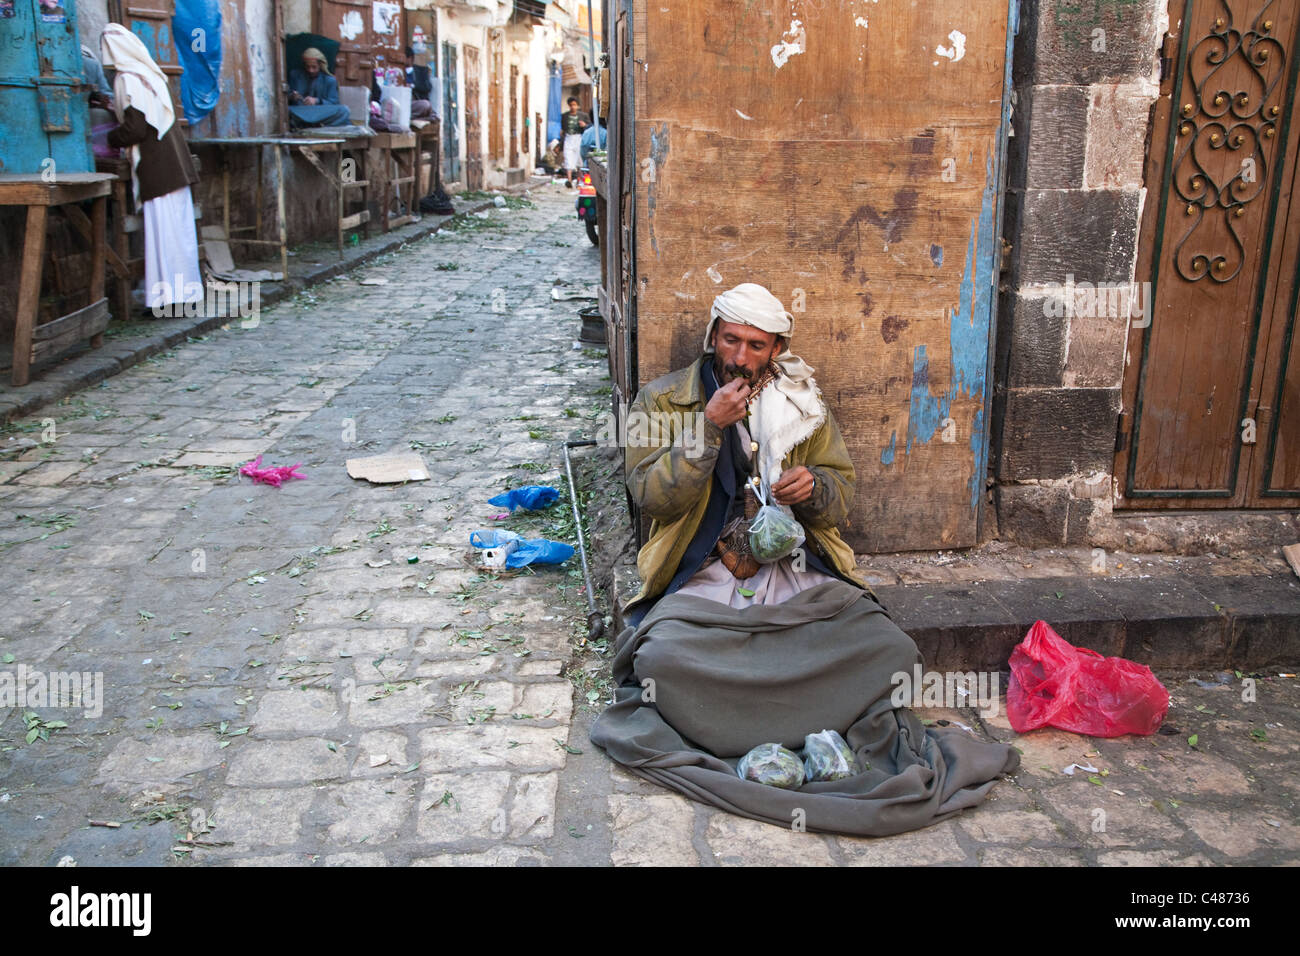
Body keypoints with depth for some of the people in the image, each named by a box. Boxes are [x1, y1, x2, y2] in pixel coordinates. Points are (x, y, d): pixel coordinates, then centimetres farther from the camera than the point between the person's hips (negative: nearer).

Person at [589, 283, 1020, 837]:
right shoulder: (663, 401, 3)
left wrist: (813, 486, -9)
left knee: (890, 651, -23)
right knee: (662, 657, -33)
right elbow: (651, 497, -7)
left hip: (797, 573, 2)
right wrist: (709, 428, -16)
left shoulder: (801, 402, 11)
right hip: (703, 579, -1)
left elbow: (841, 494, 15)